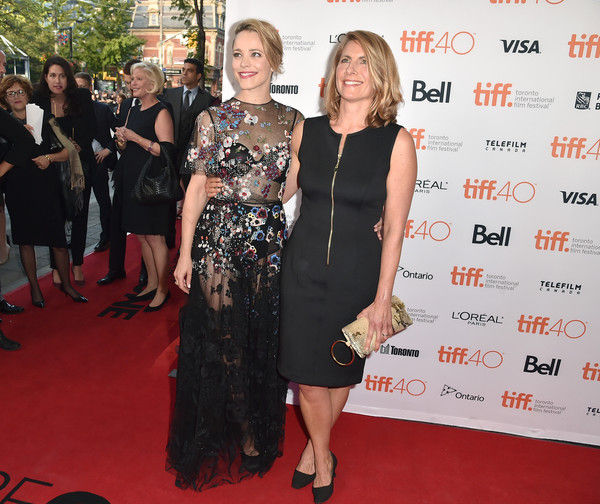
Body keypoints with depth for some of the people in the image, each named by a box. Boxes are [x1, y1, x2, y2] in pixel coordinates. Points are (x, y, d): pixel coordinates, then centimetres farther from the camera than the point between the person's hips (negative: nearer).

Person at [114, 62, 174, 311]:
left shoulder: (161, 112, -10)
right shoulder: (134, 110, 16)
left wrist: (134, 137, -16)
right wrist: (123, 138, 5)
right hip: (132, 178, 9)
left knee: (154, 236, -4)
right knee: (141, 235, 12)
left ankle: (162, 290, 8)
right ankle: (152, 284, 24)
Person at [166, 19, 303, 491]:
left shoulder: (293, 121, 5)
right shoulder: (213, 118, 1)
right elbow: (197, 187, 0)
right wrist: (185, 253, -3)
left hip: (271, 240, 1)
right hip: (218, 239, -1)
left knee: (265, 340, 11)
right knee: (226, 340, 6)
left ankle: (262, 431, 36)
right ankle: (247, 432, 30)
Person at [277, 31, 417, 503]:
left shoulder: (397, 141, -10)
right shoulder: (306, 131, -1)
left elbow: (394, 228, -9)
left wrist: (382, 299, -9)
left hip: (356, 276, -2)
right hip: (303, 268, 2)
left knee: (340, 372, 15)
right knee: (308, 374, 10)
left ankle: (314, 448, 45)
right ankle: (323, 458, 38)